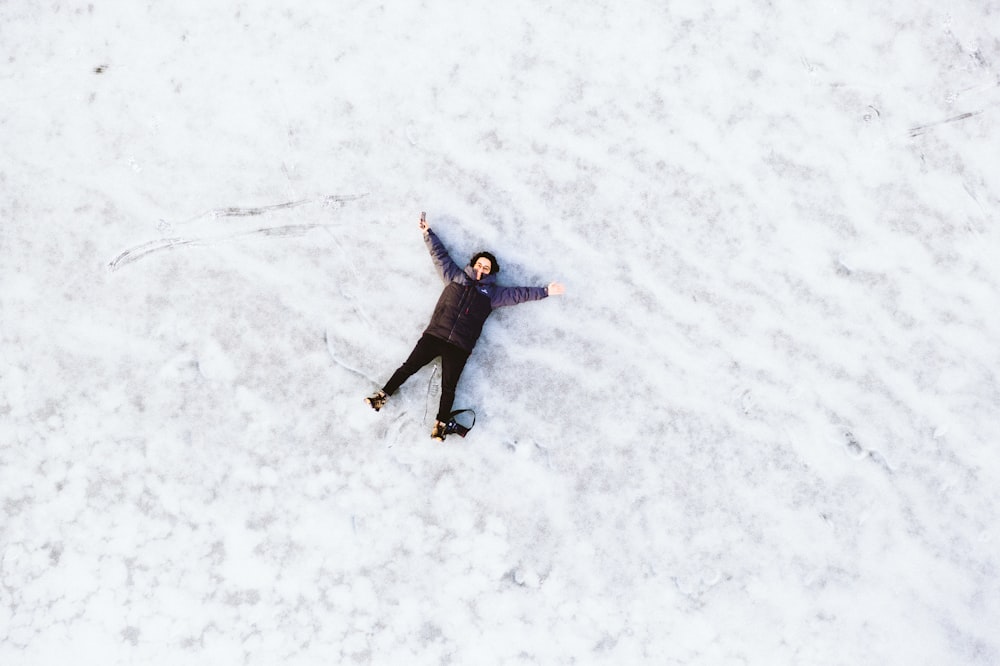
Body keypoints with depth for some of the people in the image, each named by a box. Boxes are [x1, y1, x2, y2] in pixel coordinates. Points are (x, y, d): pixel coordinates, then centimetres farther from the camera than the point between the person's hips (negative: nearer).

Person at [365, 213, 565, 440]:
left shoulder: (492, 292, 11)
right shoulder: (455, 276, 14)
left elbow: (520, 294, 13)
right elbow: (440, 254, 20)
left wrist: (545, 291, 10)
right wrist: (428, 232, 21)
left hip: (459, 346, -1)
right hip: (434, 335, 1)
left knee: (448, 386, -4)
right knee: (409, 366, -2)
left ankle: (441, 424, 0)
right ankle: (383, 395, 8)